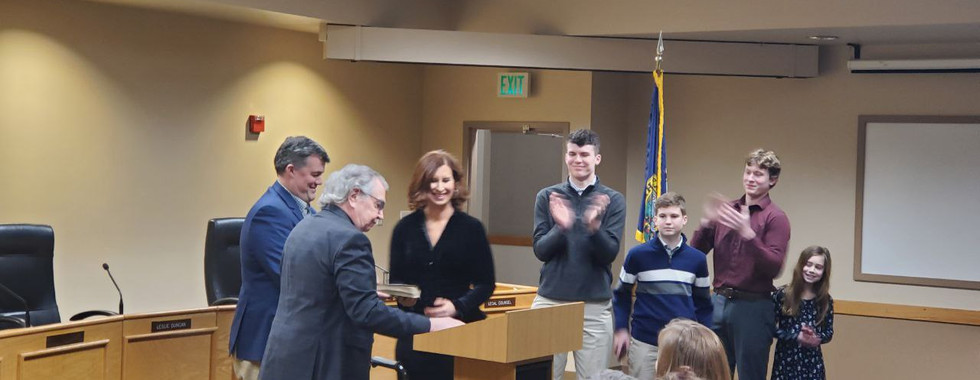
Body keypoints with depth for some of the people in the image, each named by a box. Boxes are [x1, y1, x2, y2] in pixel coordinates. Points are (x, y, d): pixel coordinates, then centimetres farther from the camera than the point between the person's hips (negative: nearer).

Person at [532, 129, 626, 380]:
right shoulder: (547, 197, 6)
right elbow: (540, 251, -1)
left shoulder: (613, 200, 2)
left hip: (595, 305, -1)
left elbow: (609, 254, -5)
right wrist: (561, 227, -20)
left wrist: (595, 227, -24)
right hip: (550, 301, 1)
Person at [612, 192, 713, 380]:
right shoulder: (638, 255, -4)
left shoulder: (697, 259, 2)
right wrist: (621, 329, -2)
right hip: (644, 342, -1)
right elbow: (622, 294, 7)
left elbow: (702, 303, 12)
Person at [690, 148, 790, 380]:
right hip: (718, 302, 5)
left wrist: (748, 233, -24)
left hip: (753, 306, -4)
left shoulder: (775, 218, -5)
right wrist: (706, 223, -9)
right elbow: (696, 253, 9)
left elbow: (774, 267, -14)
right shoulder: (726, 210, 9)